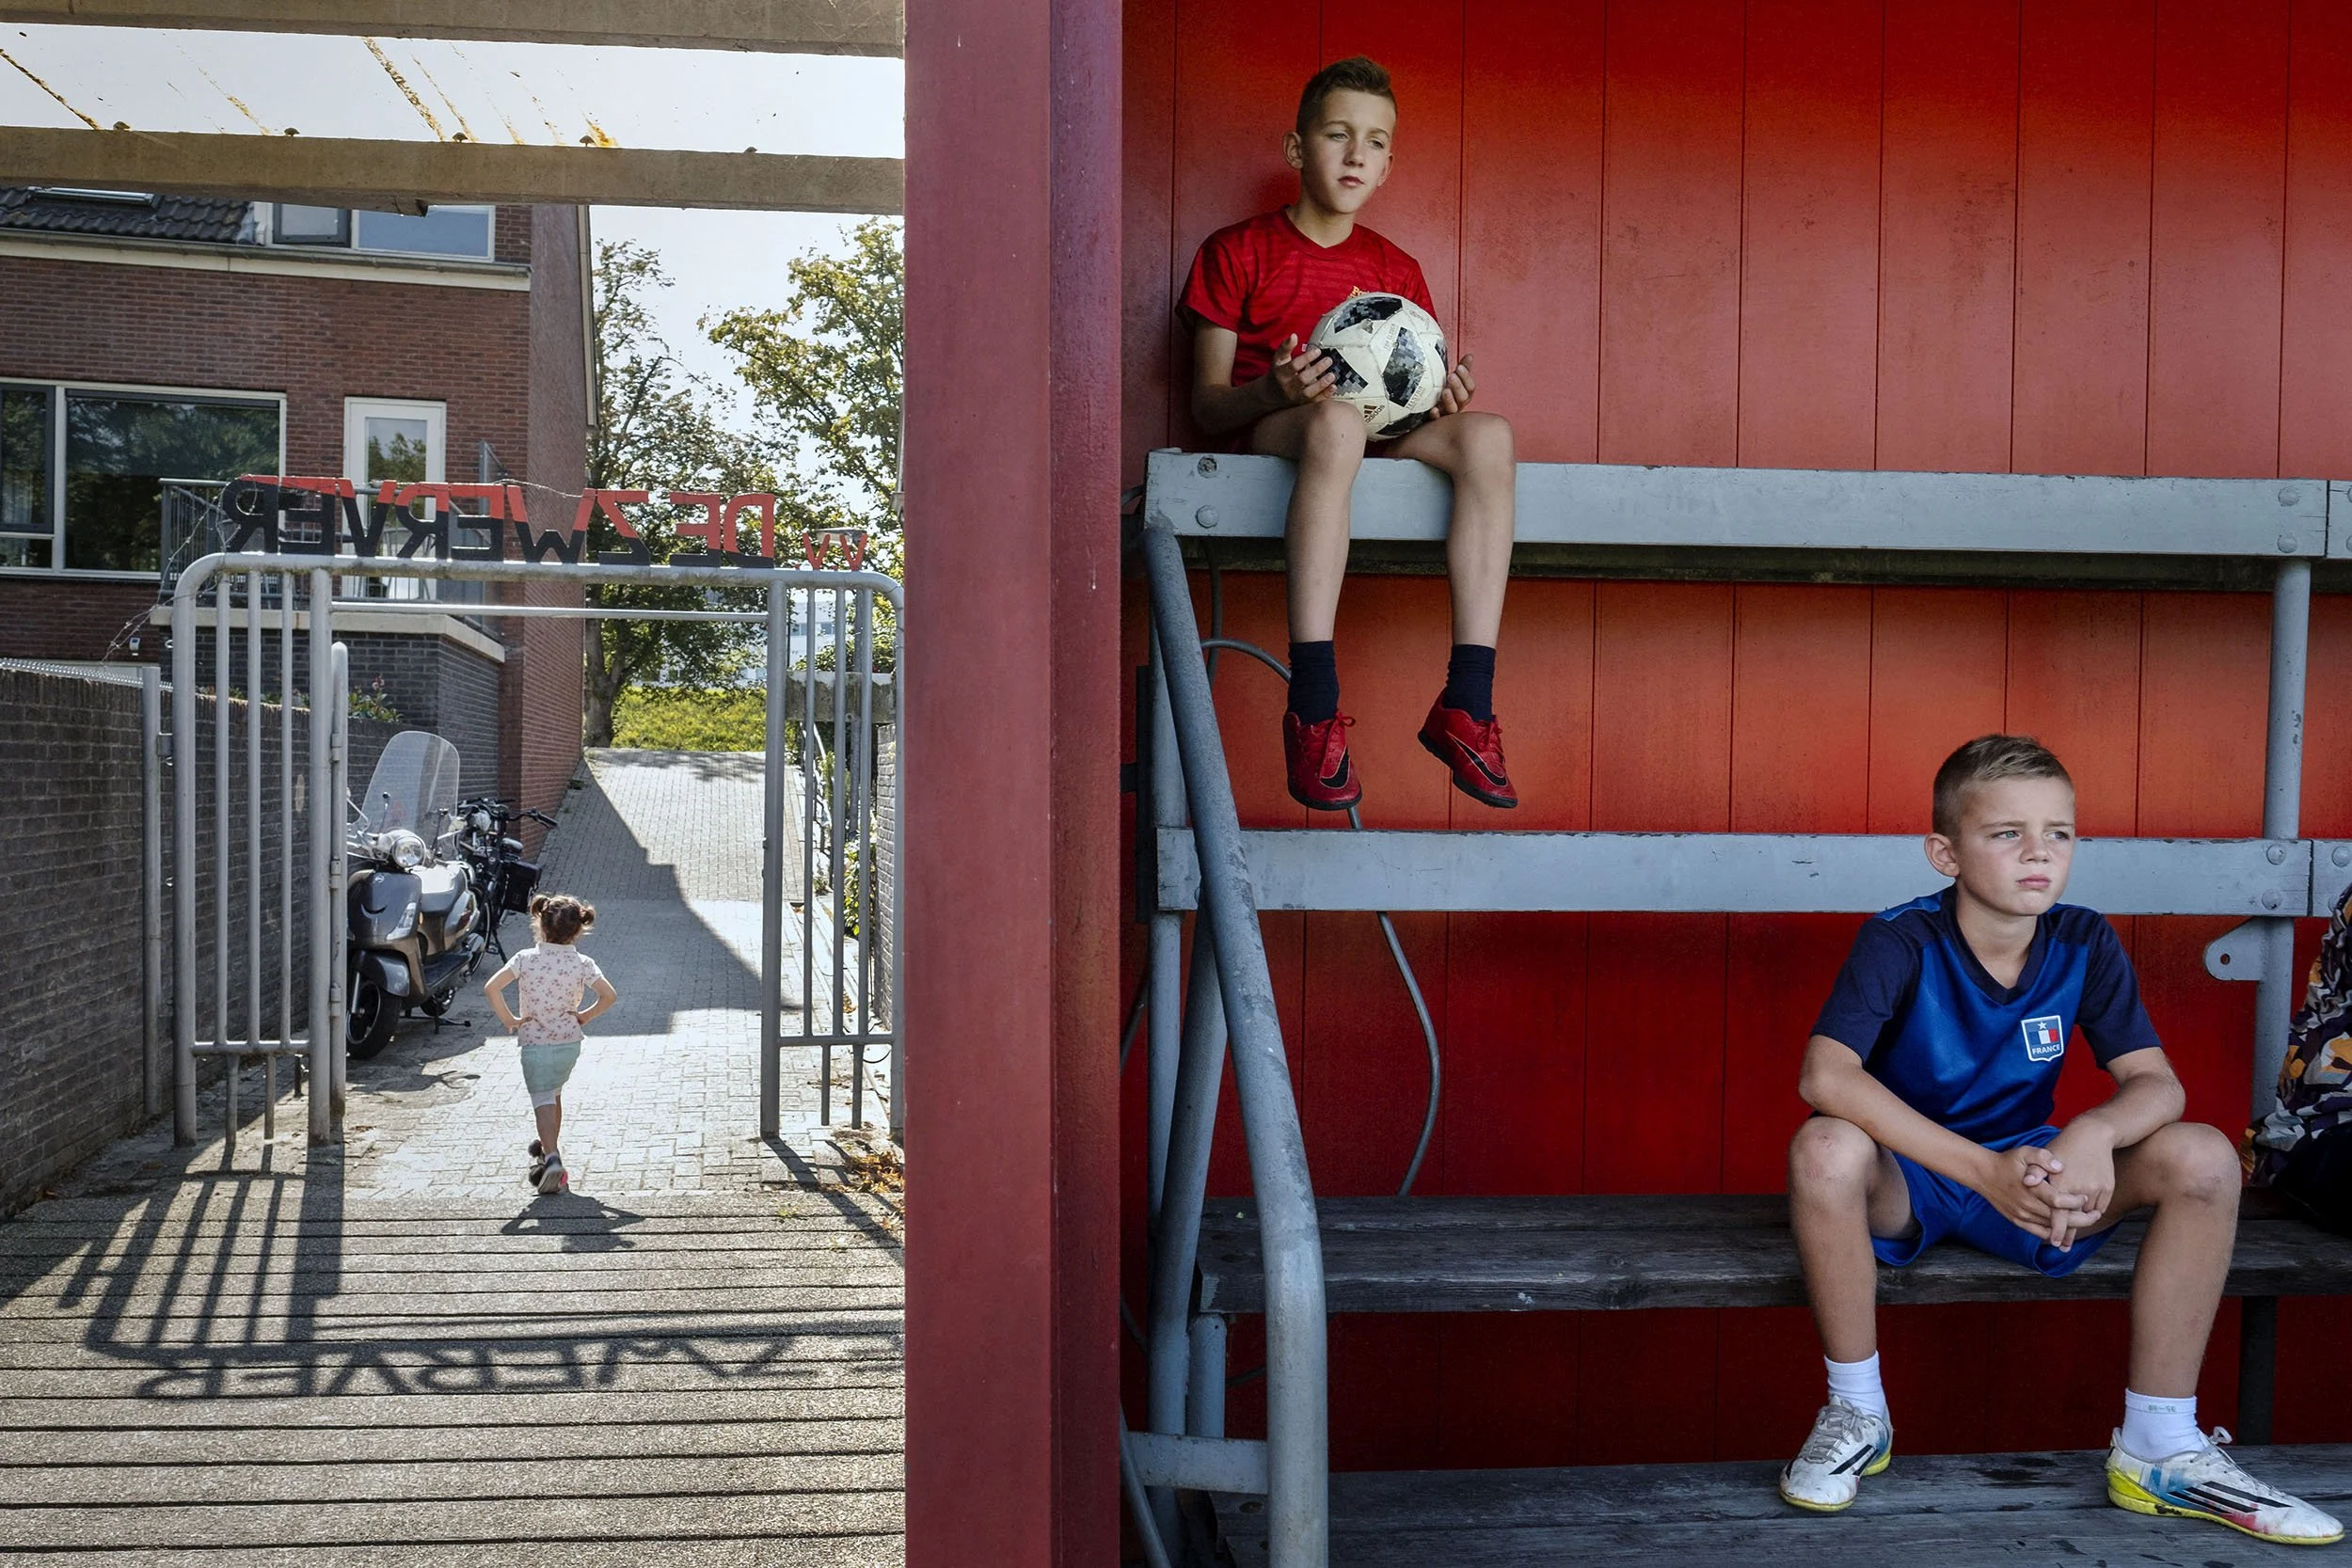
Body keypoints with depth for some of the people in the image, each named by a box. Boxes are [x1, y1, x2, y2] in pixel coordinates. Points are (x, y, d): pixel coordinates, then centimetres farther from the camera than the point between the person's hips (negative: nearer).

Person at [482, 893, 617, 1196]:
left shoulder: (526, 959, -10)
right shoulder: (582, 963, -7)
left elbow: (491, 987, -16)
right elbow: (609, 995, -9)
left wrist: (508, 1019, -5)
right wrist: (585, 1016, 6)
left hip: (535, 1043, -3)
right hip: (570, 1042, 3)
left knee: (543, 1100, -3)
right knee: (554, 1094, 24)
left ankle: (551, 1157, -23)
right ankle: (550, 1147, 36)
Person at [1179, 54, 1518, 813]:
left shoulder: (1396, 271, 20)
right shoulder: (1237, 252, 7)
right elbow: (1206, 404, 0)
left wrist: (1443, 399, -7)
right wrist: (1273, 389, -22)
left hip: (1380, 442, 4)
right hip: (1267, 438, -4)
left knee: (1488, 435, -27)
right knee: (1337, 421, -40)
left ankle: (1467, 701, -31)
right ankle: (1312, 707, -46)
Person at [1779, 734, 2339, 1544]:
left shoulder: (2084, 943, -5)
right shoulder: (1900, 941, -19)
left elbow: (2156, 1082, -9)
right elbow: (1825, 1075, -32)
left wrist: (2095, 1132, -34)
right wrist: (1982, 1170, -38)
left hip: (2032, 1176, 4)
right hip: (1908, 1184, -4)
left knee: (2203, 1157, -18)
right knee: (1825, 1149, -38)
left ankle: (2159, 1448, -7)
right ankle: (1856, 1414, -14)